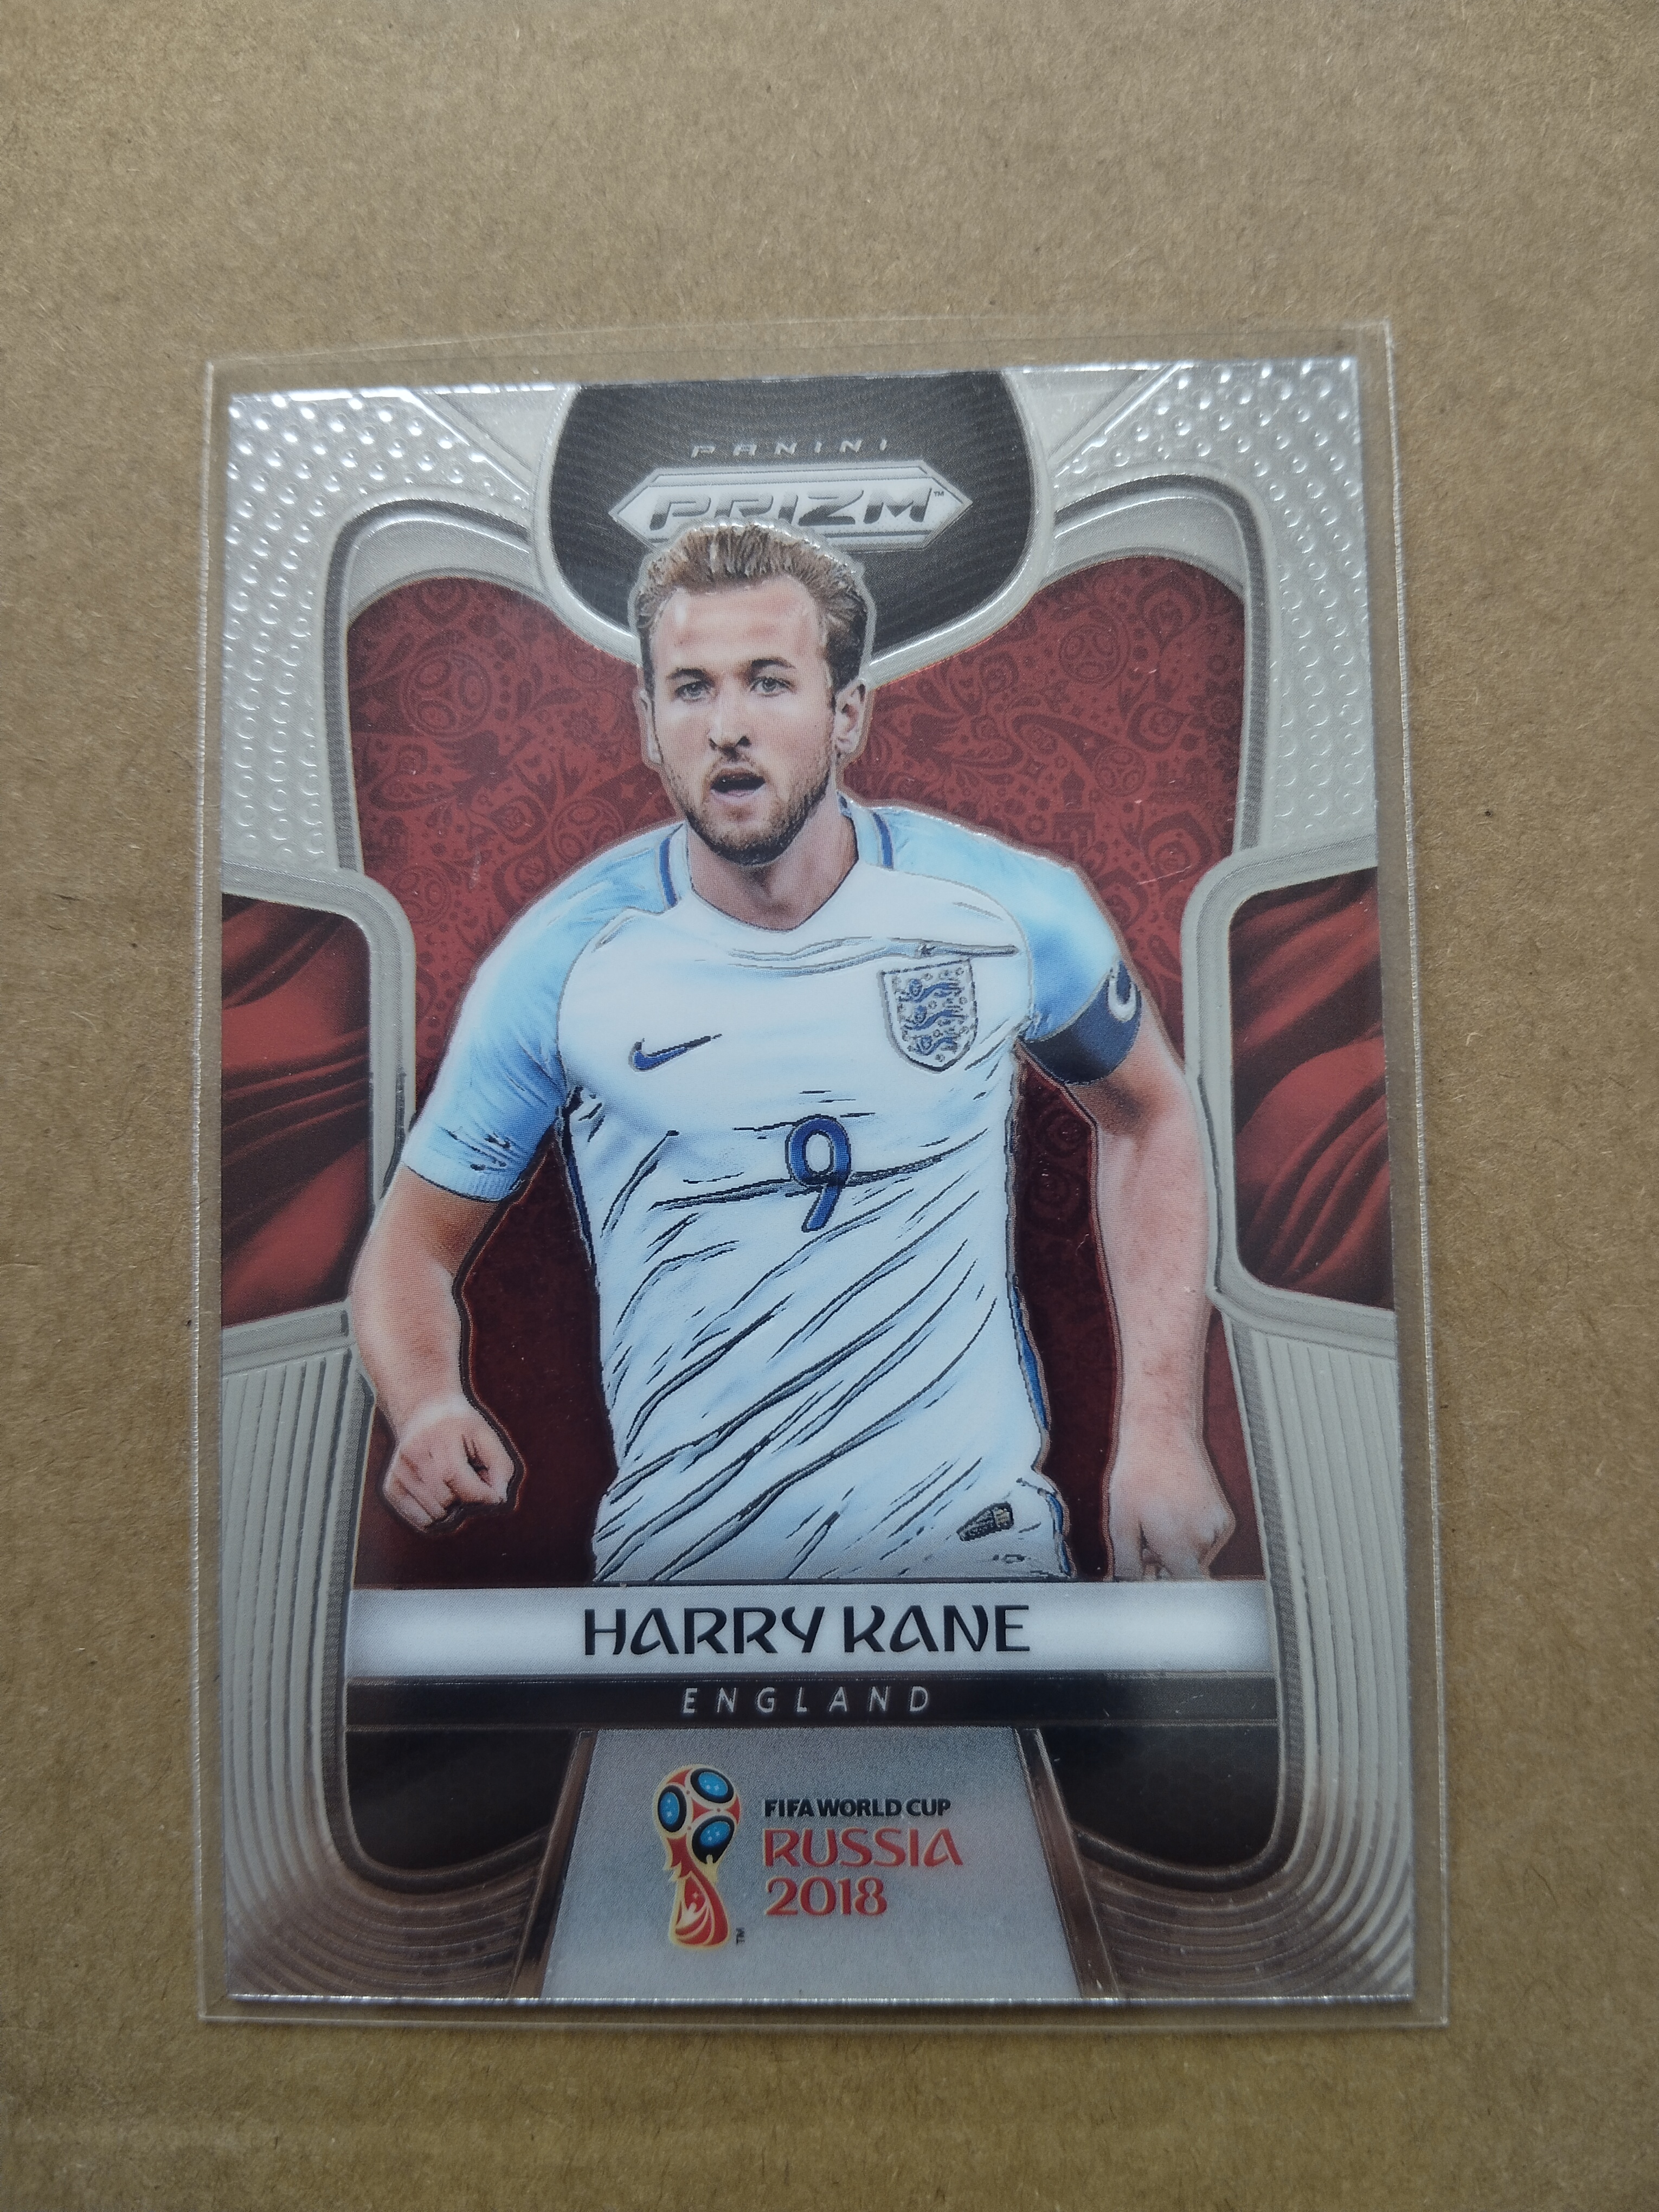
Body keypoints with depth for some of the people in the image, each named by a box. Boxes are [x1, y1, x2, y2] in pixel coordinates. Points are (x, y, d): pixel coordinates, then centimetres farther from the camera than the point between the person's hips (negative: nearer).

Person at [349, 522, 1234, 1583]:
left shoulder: (1013, 908, -8)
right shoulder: (560, 961, -10)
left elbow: (1148, 1115, 8)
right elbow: (415, 1240, -1)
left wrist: (1164, 1427, 0)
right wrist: (429, 1408, -23)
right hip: (679, 1555, 0)